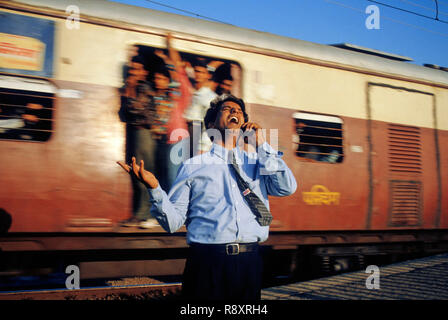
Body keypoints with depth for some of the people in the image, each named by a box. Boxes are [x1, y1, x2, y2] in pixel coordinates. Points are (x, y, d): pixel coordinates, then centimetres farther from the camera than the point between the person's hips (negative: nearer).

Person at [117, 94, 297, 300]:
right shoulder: (193, 166, 8)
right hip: (206, 262, -2)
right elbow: (173, 222, 2)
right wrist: (154, 188, -16)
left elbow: (287, 188, -2)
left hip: (249, 262, 2)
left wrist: (261, 144, 2)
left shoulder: (257, 163, 15)